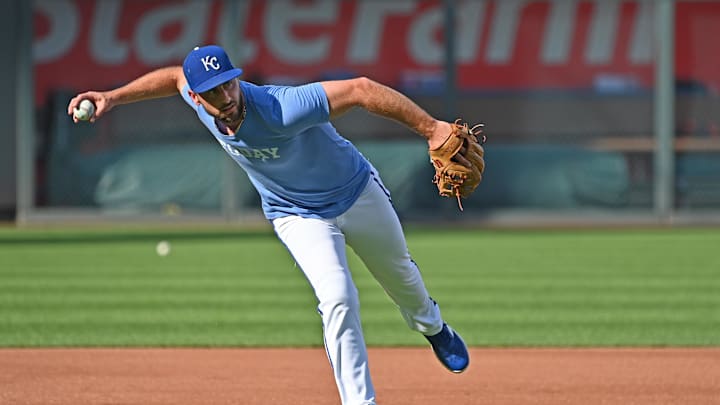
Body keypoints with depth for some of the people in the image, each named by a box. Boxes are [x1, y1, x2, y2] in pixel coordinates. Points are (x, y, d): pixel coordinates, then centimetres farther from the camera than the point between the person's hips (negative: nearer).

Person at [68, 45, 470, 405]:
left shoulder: (281, 109, -43)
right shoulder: (197, 99, -24)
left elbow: (361, 89, -46)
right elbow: (175, 76, 2)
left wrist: (431, 128, -50)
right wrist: (113, 97, -1)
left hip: (358, 193, -2)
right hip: (300, 217, 2)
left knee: (399, 275, 23)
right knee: (339, 300, -19)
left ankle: (432, 325, 57)